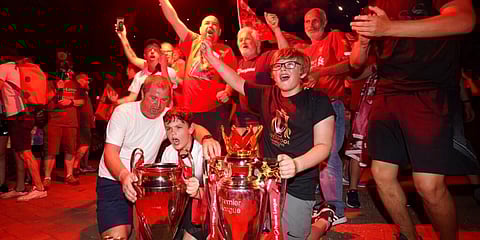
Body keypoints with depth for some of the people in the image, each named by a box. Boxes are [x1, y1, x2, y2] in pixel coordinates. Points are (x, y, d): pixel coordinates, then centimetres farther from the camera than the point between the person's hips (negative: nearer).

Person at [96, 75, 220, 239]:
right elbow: (110, 152, -18)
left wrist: (206, 138, -46)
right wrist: (123, 175, -39)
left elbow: (193, 127, -21)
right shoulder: (123, 112, -12)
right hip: (113, 180, -3)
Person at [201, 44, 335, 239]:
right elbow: (237, 82, 18)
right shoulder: (266, 95, 7)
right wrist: (211, 57, 13)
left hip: (298, 189, -4)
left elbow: (323, 146, -11)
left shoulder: (317, 101, -7)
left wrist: (296, 164, -29)